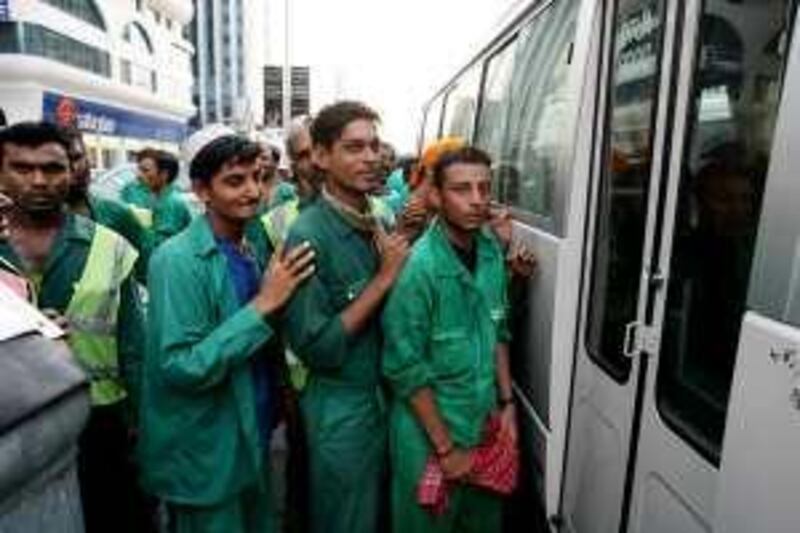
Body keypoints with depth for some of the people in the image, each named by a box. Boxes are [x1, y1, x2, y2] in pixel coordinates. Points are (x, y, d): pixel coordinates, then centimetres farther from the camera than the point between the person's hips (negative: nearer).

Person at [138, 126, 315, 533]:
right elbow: (181, 368, -27)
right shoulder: (177, 260, -21)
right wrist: (263, 305, -27)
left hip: (252, 442, 7)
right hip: (204, 457, -7)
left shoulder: (252, 253, 2)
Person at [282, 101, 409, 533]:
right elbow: (314, 348, -24)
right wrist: (384, 278, -24)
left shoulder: (381, 222, -1)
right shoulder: (308, 235, -22)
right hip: (342, 408, -6)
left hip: (390, 395, 6)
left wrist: (407, 245, -11)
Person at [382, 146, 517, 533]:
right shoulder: (420, 265, -22)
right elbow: (404, 367, -19)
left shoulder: (492, 250, -2)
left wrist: (506, 402, 5)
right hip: (429, 433, -6)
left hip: (486, 424, 6)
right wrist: (445, 446, -14)